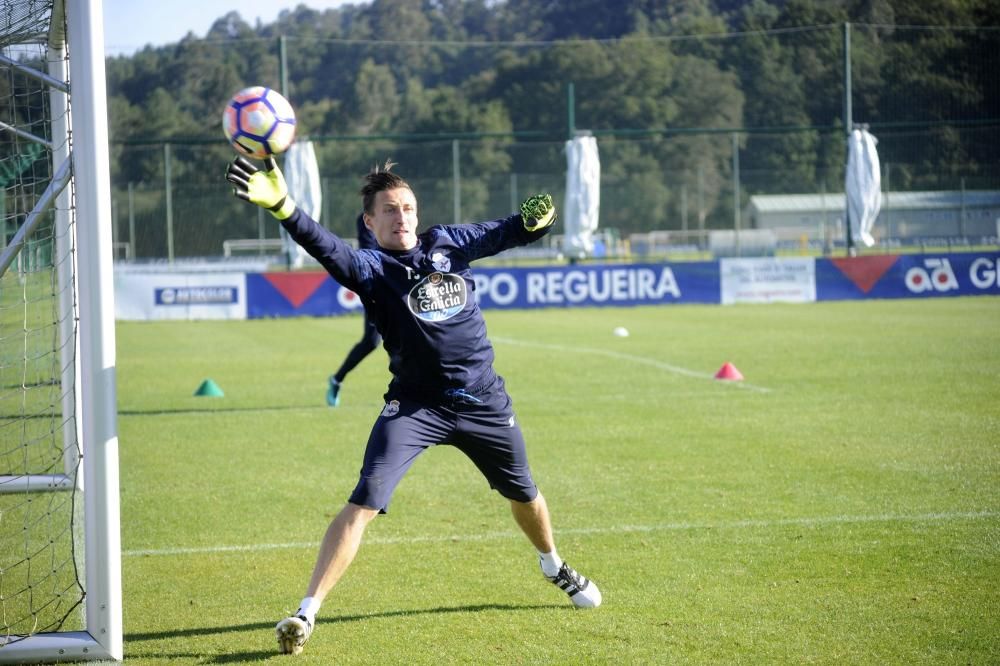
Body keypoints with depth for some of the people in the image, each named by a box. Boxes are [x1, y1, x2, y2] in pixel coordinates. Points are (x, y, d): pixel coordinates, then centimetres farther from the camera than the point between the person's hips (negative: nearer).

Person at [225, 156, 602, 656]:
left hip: (484, 403, 4)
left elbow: (504, 234, 11)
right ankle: (306, 613, -18)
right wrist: (282, 207, -49)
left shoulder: (448, 244, 3)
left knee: (524, 494, 23)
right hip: (415, 405, -4)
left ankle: (554, 567, 54)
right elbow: (326, 248, -30)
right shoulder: (371, 267, -11)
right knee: (363, 504, -19)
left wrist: (534, 220, -14)